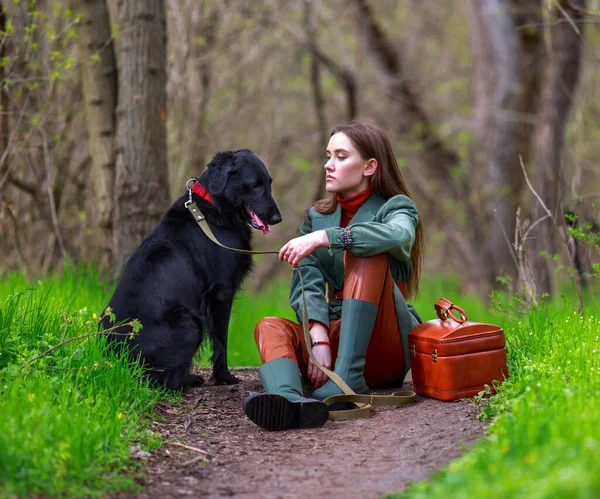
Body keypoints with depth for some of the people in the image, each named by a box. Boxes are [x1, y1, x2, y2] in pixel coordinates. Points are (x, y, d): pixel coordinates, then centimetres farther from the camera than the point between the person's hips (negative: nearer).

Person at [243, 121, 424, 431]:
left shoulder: (396, 207, 2)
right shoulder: (317, 216, 14)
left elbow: (397, 236, -26)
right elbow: (307, 286, -3)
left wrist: (323, 238, -34)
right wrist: (319, 338, -23)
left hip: (387, 346, -4)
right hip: (337, 333, 4)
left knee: (366, 253, -26)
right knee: (269, 327, -24)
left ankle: (348, 378, -37)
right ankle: (290, 401, -58)